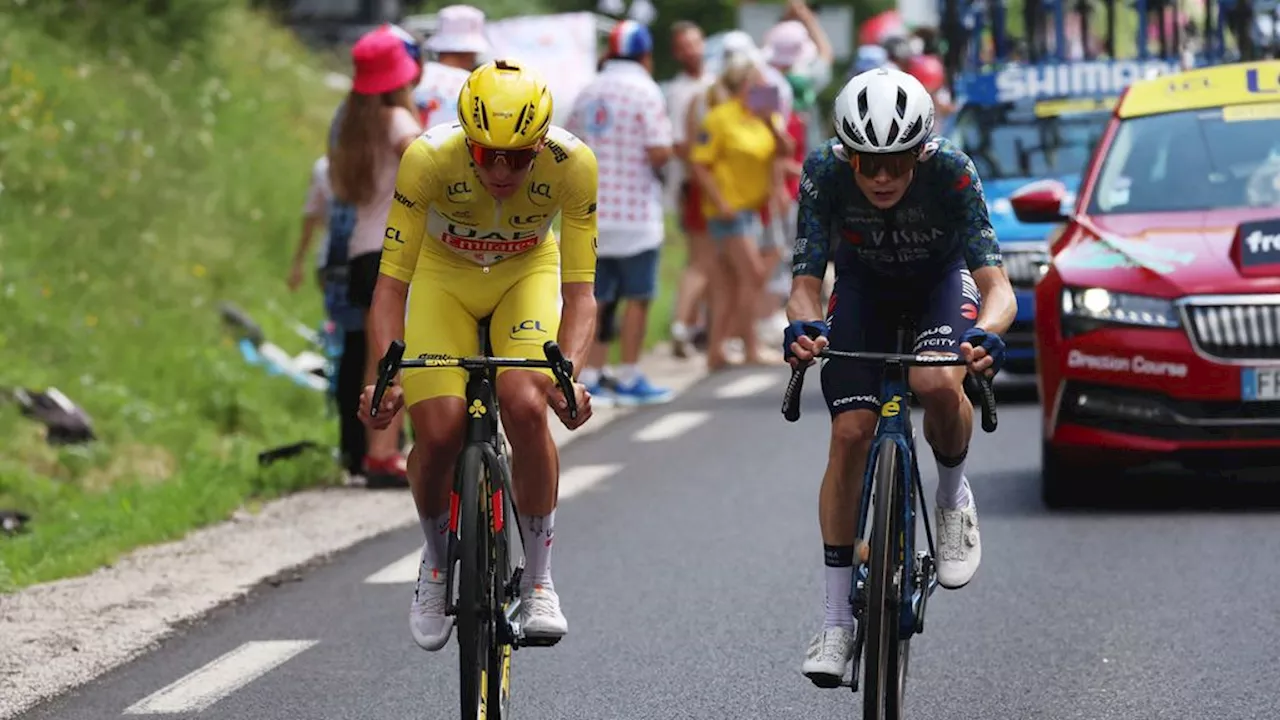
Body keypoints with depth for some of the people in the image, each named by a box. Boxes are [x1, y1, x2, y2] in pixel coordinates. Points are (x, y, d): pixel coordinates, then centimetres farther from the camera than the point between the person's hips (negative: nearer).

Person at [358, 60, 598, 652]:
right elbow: (392, 281, -28)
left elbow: (579, 289, -26)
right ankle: (437, 567, 12)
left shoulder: (572, 163, -30)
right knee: (438, 431, -18)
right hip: (445, 275, 0)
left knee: (526, 408, -26)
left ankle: (538, 580, -8)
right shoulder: (429, 158, -32)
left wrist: (568, 371, -44)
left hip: (527, 274, 0)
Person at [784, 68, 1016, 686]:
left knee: (937, 384, -34)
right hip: (864, 284, 2)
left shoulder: (950, 172, -35)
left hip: (942, 276, -2)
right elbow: (805, 281, -30)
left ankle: (954, 500, 0)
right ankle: (837, 622, -2)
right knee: (850, 433, -12)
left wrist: (986, 334, -62)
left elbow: (997, 284, -40)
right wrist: (803, 326, -54)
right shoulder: (825, 173, -31)